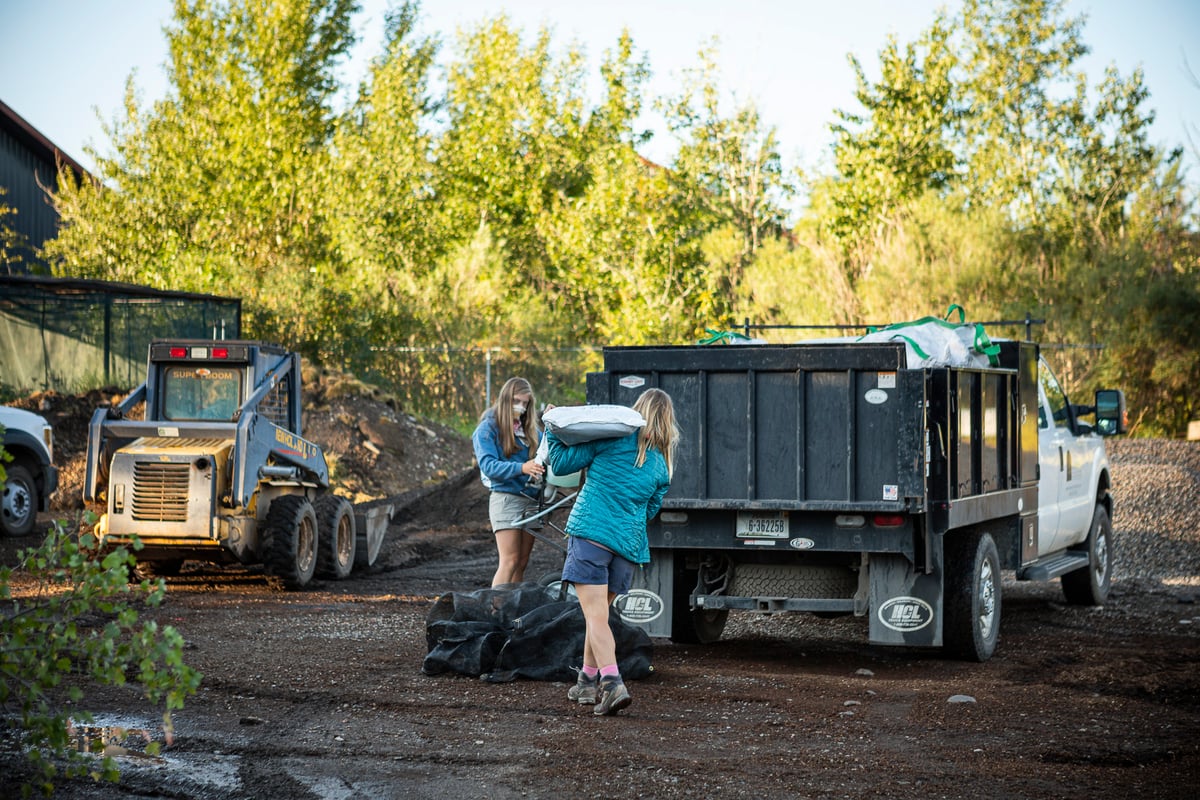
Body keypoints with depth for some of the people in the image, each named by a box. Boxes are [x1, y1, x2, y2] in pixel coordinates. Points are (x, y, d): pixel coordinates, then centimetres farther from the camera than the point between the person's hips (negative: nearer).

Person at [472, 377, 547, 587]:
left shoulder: (531, 428, 14)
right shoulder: (488, 427, -3)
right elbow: (488, 465, -15)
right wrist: (521, 468, -29)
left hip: (531, 498, 6)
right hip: (505, 497, -6)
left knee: (522, 564, 6)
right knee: (509, 562, -14)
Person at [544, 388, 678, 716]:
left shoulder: (612, 439, -2)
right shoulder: (662, 465, 11)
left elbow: (561, 464, 0)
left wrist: (551, 430, 14)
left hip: (591, 533, -5)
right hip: (628, 543, 5)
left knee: (595, 614, -10)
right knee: (600, 614, 19)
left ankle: (612, 683, -24)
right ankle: (588, 683, 29)